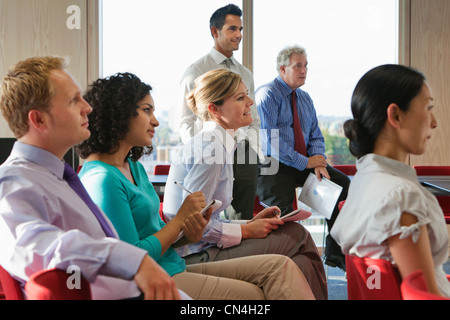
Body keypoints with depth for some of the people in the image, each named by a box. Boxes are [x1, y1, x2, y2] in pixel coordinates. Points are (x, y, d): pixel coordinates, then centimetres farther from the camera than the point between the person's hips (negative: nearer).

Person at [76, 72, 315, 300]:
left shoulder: (134, 167, 14)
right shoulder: (102, 179, -17)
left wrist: (188, 235, -5)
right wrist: (181, 218, -11)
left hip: (174, 268, 9)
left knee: (279, 266, -2)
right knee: (256, 294, -12)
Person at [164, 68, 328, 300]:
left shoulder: (220, 143, 14)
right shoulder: (210, 148, -16)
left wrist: (251, 222, 6)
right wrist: (246, 230, -12)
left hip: (201, 248, 9)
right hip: (195, 256, -9)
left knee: (300, 263, -5)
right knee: (297, 235, -10)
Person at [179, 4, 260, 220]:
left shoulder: (245, 74, 17)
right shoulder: (196, 71, 0)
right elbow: (186, 123, -3)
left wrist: (253, 150, 7)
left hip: (243, 156, 5)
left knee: (244, 223, 5)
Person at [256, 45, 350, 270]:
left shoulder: (305, 99, 18)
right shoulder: (267, 95, -6)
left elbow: (316, 137, 16)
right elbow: (270, 141, -16)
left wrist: (318, 161, -7)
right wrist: (305, 162, -16)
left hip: (304, 164, 7)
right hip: (274, 166, -7)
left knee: (342, 183, -10)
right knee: (282, 210, -31)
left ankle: (335, 253, -5)